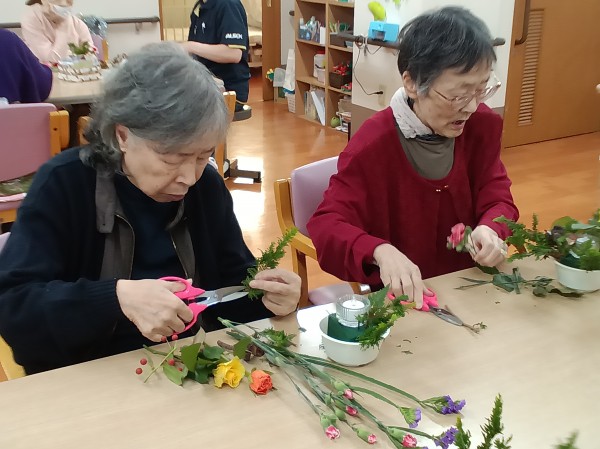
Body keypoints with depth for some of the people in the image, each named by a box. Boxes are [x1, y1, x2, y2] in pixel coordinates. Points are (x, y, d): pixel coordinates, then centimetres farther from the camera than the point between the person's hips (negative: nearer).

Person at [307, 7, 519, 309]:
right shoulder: (374, 143, -18)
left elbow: (497, 198, 0)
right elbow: (326, 224, -22)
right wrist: (381, 252, -42)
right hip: (399, 296, -3)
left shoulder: (483, 126, -3)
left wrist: (490, 229, -25)